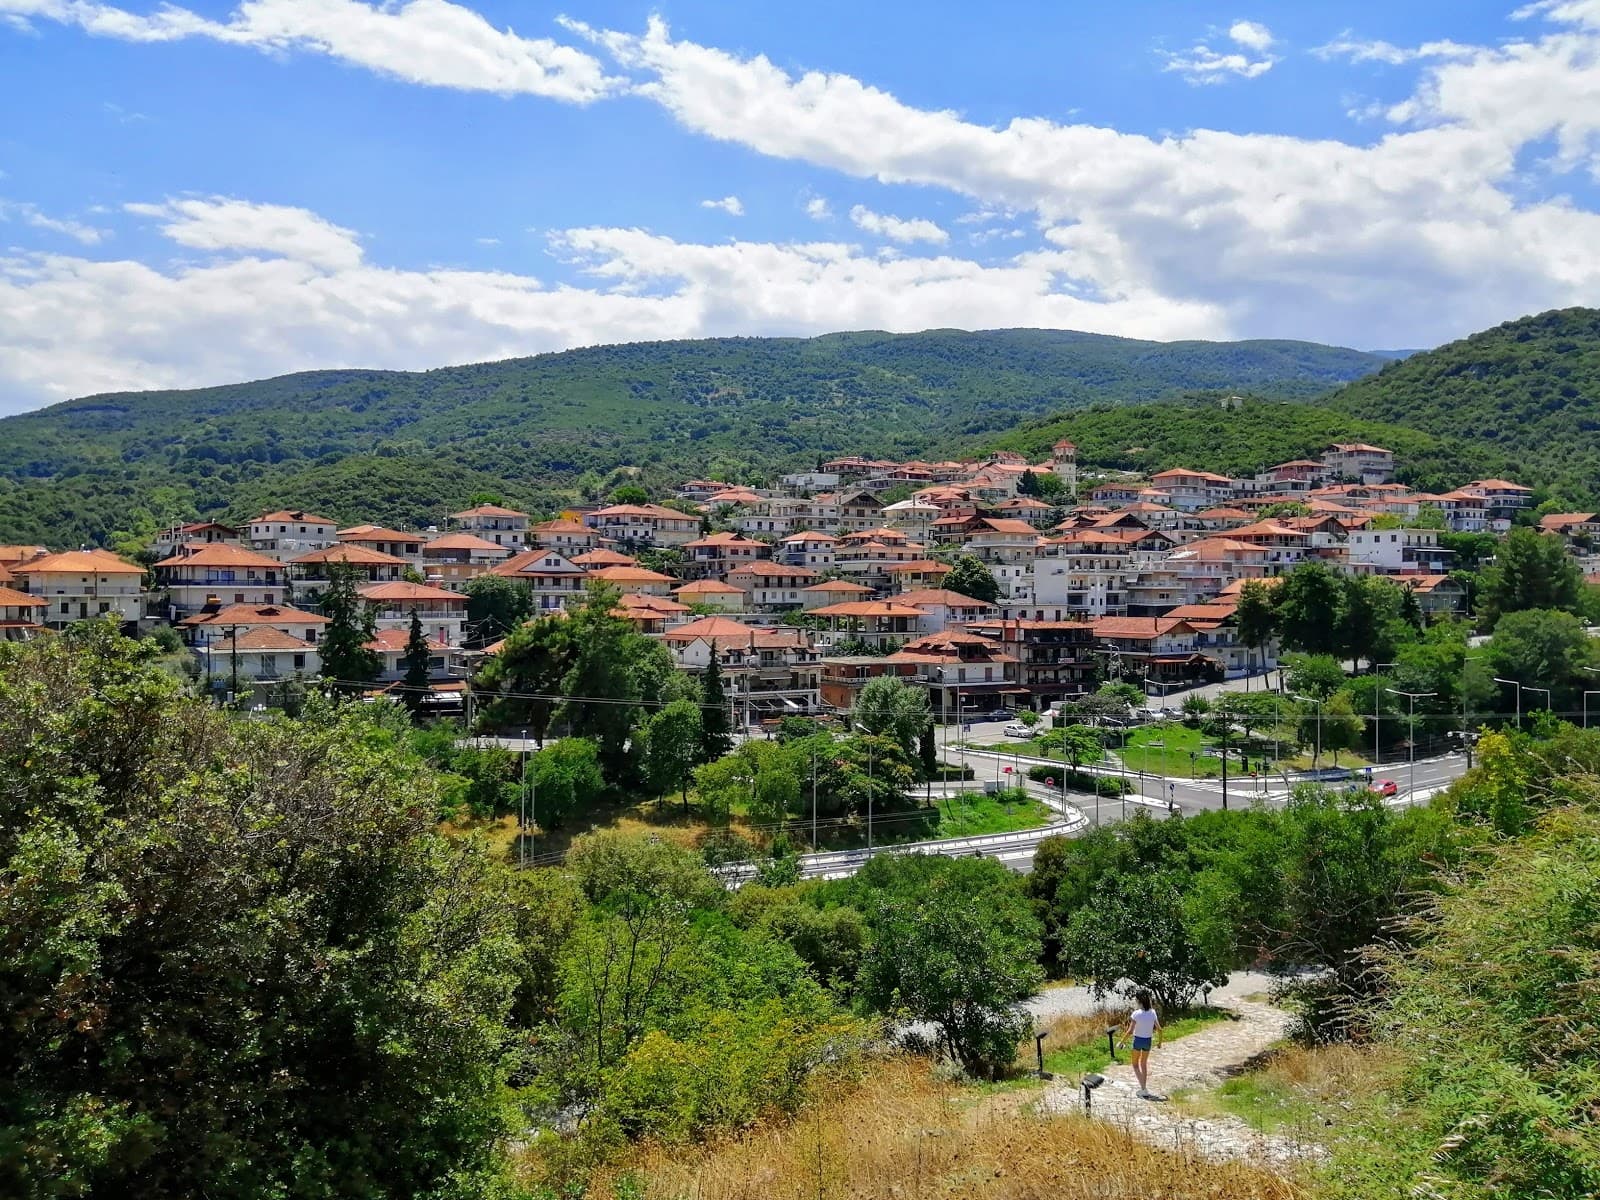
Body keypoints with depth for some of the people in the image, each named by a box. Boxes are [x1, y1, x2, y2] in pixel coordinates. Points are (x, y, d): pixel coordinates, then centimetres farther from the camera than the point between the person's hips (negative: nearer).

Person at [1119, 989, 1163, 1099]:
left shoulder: (1136, 1014, -21)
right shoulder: (1152, 1012, -8)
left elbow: (1130, 1031, -21)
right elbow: (1159, 1029, -1)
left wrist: (1122, 1042, -9)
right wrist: (1159, 1041, 16)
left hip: (1138, 1040, -4)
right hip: (1148, 1041, 4)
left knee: (1135, 1065, 15)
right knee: (1144, 1064, 24)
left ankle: (1144, 1089, 1)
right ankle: (1144, 1089, 28)